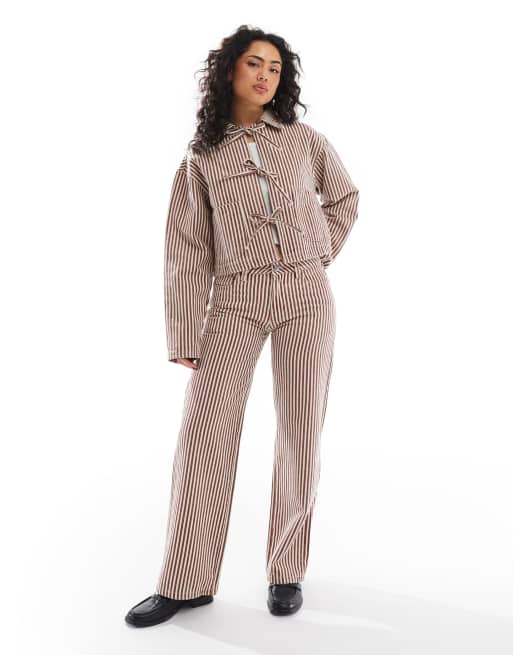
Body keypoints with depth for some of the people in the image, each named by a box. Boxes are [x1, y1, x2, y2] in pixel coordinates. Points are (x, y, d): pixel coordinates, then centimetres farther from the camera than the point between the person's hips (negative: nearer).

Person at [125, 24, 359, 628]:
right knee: (203, 436, -4)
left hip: (307, 297, 1)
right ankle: (187, 583, 7)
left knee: (301, 434, 2)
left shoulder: (304, 140, 8)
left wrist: (318, 260, 12)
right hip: (236, 301, -1)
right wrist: (185, 337, -2)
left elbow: (344, 198, 24)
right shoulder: (202, 158, 5)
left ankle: (287, 570, 17)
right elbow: (188, 250, 2)